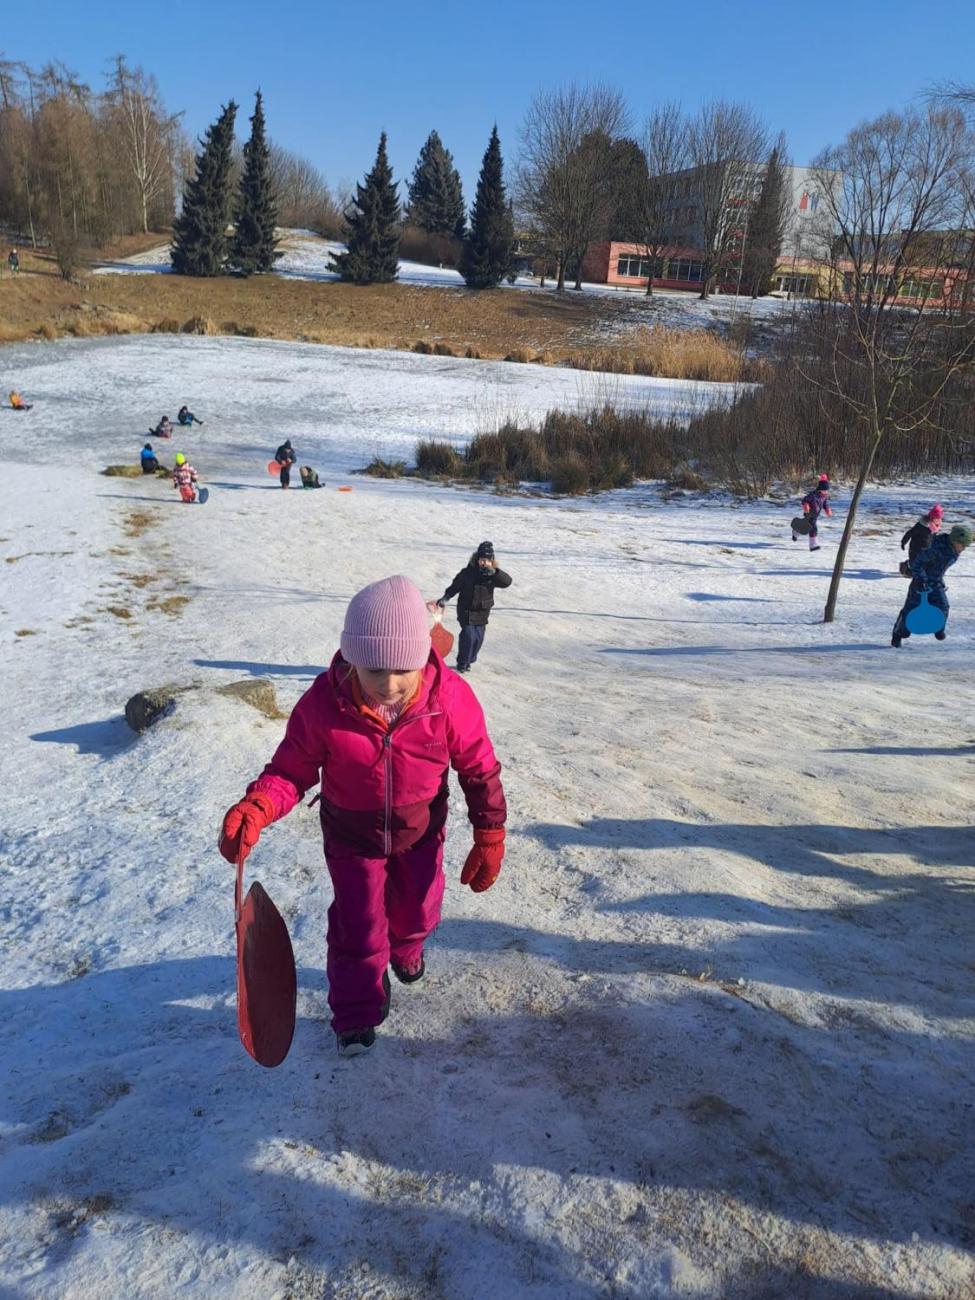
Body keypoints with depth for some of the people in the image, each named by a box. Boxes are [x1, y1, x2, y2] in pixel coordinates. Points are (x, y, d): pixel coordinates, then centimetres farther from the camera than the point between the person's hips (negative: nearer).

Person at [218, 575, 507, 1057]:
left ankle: (404, 949, 63)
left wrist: (489, 838, -9)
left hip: (420, 833, 2)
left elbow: (479, 769, -14)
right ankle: (356, 1014, 37)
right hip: (352, 836, -2)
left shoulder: (450, 697, -29)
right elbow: (293, 768, -17)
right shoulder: (323, 702, -30)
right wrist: (257, 807, -37)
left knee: (417, 909, 25)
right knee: (358, 928, 8)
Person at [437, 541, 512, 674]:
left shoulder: (493, 575, -4)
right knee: (468, 636, -12)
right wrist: (445, 598, -10)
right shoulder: (467, 573, -11)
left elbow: (507, 582, -20)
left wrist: (495, 572, -34)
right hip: (467, 612, -4)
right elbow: (455, 586, 0)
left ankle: (469, 660, 30)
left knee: (479, 638, 9)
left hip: (482, 614, 4)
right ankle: (462, 664, 4)